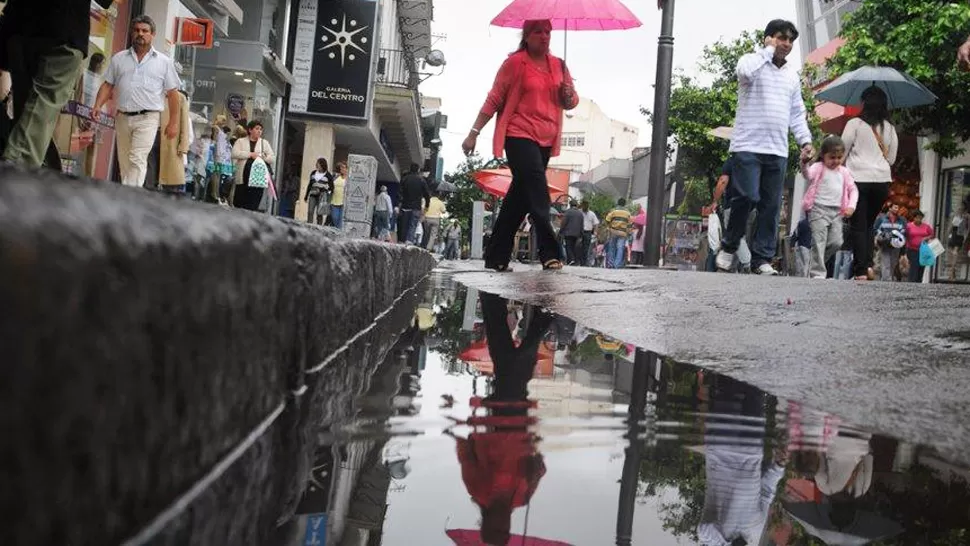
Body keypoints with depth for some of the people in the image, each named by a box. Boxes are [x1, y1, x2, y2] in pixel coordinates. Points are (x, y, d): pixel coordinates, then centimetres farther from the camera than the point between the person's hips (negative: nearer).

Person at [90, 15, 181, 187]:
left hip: (148, 118, -4)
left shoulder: (164, 62, 6)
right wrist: (97, 106, -3)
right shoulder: (119, 58, 13)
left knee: (137, 160, -16)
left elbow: (172, 93, 5)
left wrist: (174, 122, 0)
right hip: (122, 117, 4)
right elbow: (108, 85, 13)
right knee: (124, 163, 9)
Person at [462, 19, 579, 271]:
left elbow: (572, 103, 15)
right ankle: (549, 255, -22)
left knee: (520, 196, 9)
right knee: (538, 193, -18)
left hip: (546, 141, 6)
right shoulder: (515, 63, -2)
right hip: (520, 136, -6)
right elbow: (494, 99, -1)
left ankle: (496, 258, 16)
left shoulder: (557, 65, 13)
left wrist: (567, 90, -9)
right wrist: (474, 133, -5)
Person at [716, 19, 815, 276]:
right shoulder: (752, 61, 3)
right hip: (748, 146, -5)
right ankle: (729, 247, 6)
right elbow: (745, 72, -23)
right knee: (747, 197, -14)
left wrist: (805, 140, 7)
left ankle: (762, 259, 4)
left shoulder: (792, 75, 20)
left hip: (778, 151, 6)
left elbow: (797, 113, 21)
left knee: (771, 206, 1)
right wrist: (768, 50, -9)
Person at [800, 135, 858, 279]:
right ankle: (817, 273, -7)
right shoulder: (819, 168, -1)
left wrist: (851, 206, 2)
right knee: (819, 242, -9)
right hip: (819, 209, -5)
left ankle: (816, 262, 22)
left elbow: (853, 190, 18)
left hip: (837, 211, 5)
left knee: (836, 242, 1)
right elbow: (808, 175, -23)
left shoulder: (844, 172, 15)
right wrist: (804, 163, -45)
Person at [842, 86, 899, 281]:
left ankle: (860, 270, -8)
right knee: (869, 224, 17)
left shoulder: (855, 124, -3)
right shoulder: (890, 129, 9)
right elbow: (891, 158, 15)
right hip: (882, 180, 4)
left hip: (859, 178, -4)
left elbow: (842, 152, -1)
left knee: (858, 226, -1)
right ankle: (868, 263, 4)